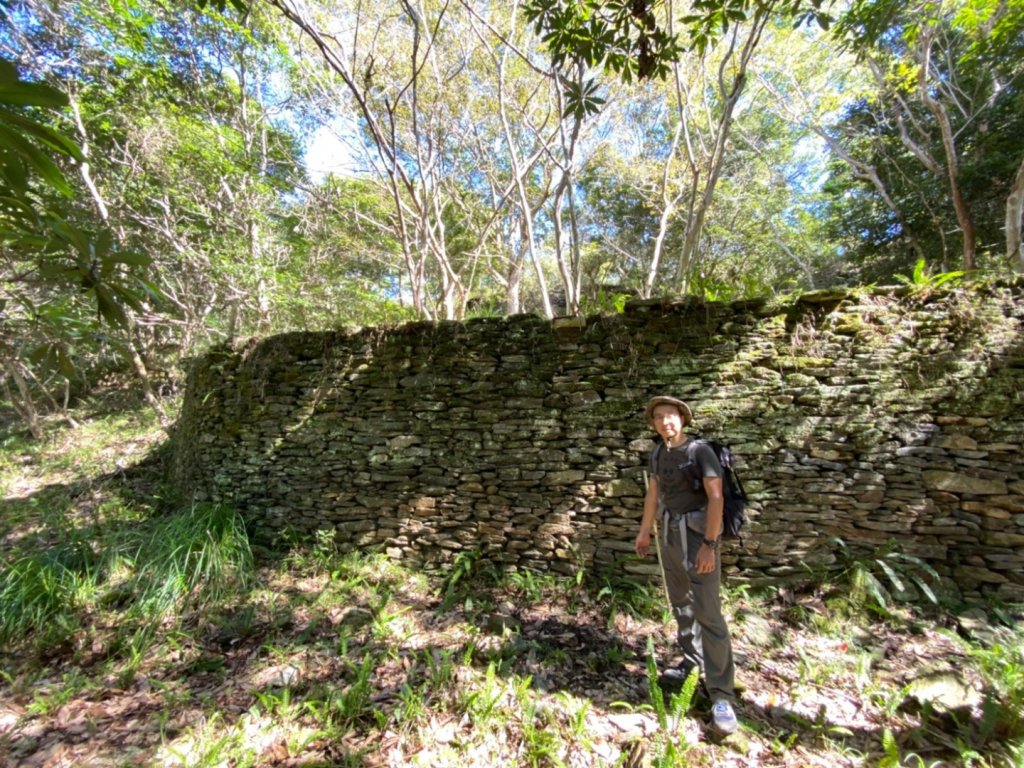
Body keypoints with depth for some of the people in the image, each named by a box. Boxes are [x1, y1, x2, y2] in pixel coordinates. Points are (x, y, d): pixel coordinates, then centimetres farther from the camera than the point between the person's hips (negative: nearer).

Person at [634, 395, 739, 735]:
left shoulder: (700, 451, -13)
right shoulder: (658, 454, 6)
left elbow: (716, 497, -18)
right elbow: (653, 495, 14)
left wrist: (709, 544, -23)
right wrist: (644, 532, 18)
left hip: (697, 534, -6)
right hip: (669, 534, 6)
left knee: (708, 612, -6)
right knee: (680, 602, 17)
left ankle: (721, 694, 1)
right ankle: (691, 658, 35)